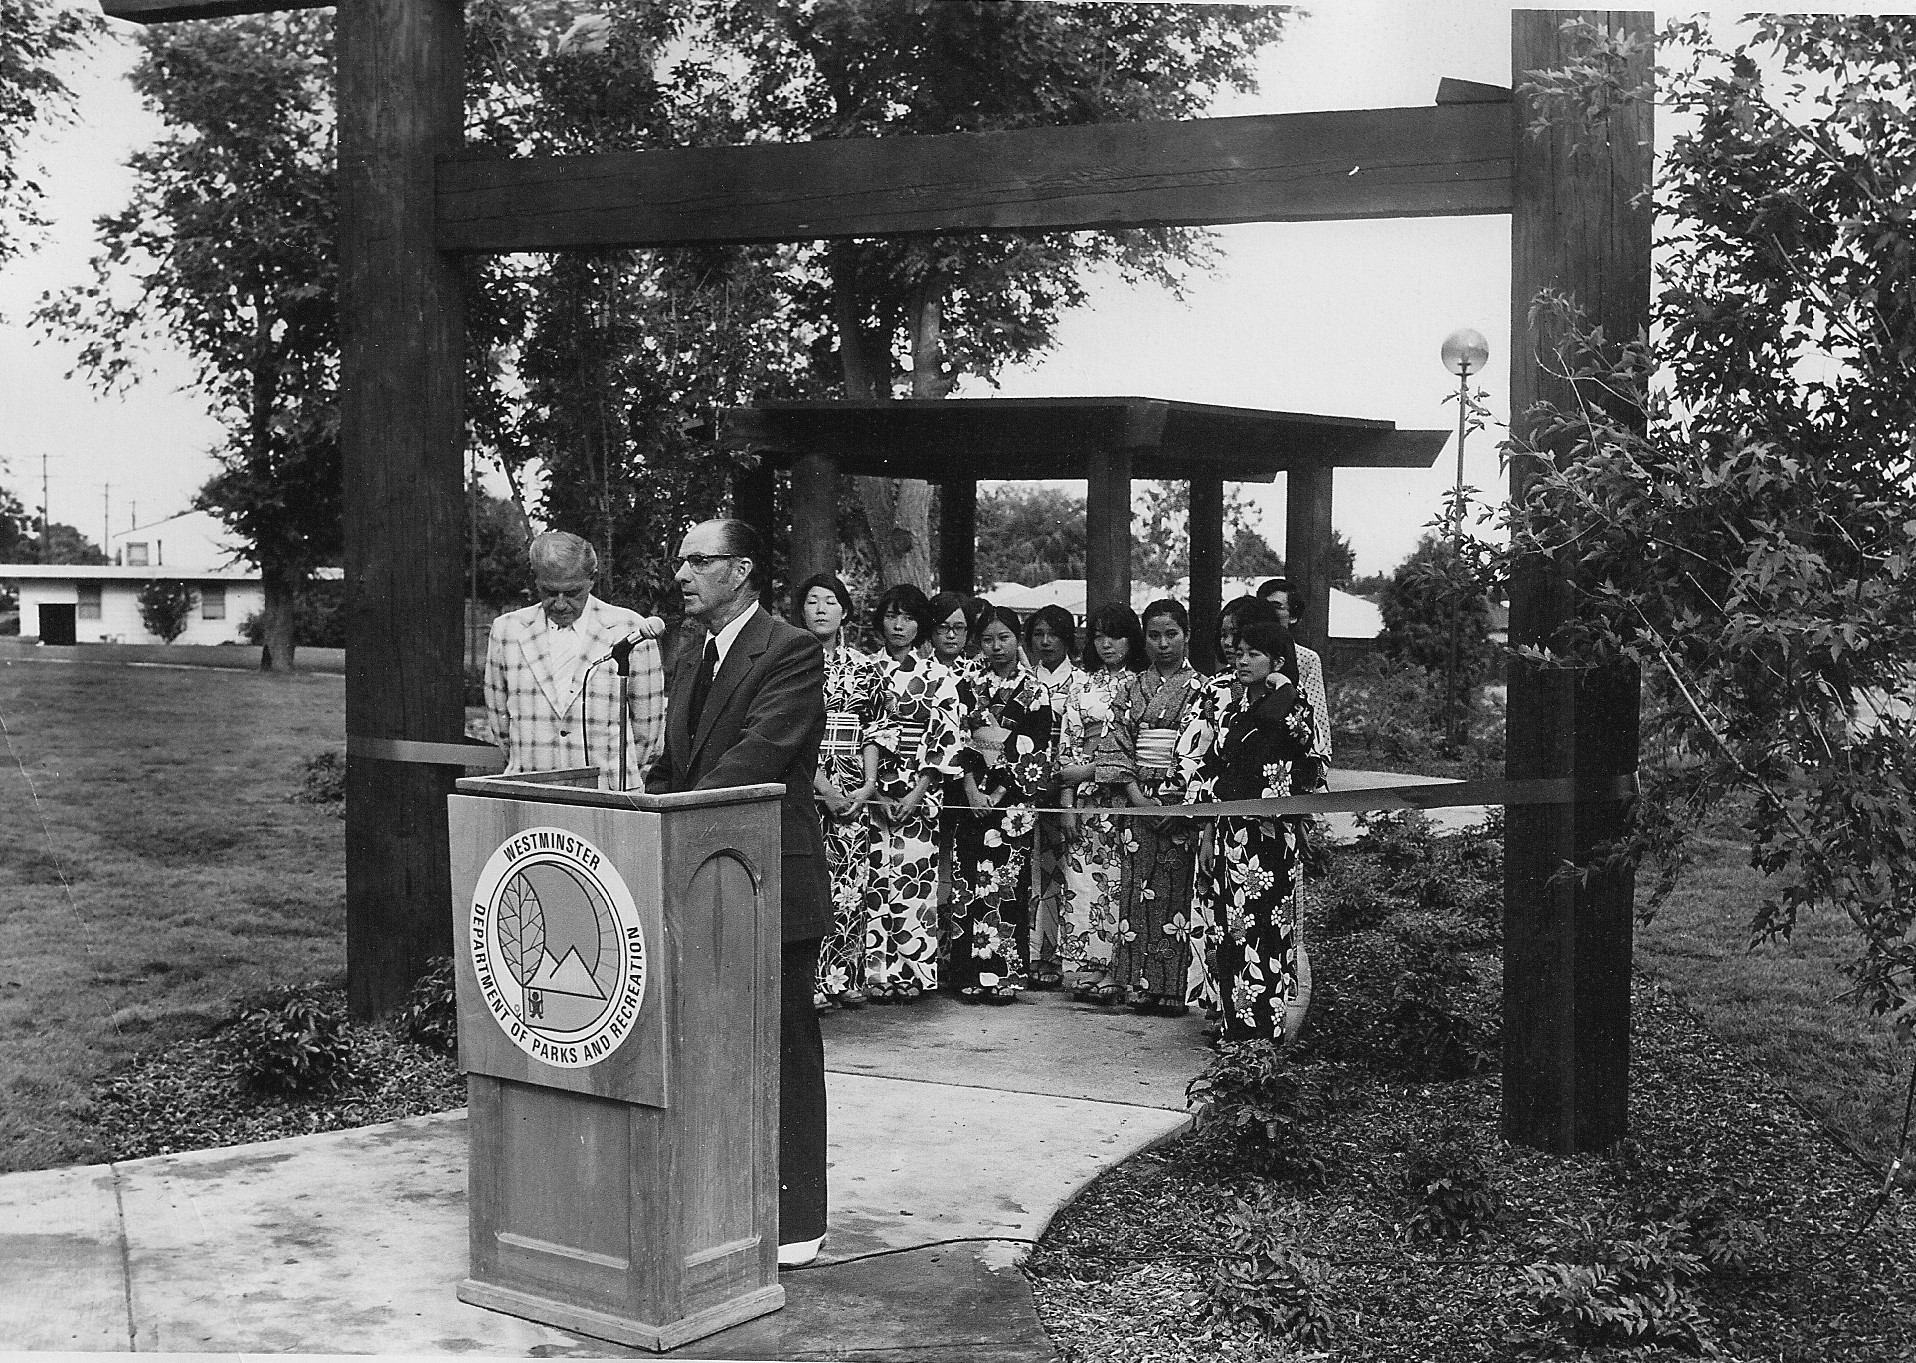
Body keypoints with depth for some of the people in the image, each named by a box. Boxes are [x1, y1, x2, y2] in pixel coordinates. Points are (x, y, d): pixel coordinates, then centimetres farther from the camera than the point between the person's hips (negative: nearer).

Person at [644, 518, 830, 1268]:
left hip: (771, 886, -8)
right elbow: (671, 770, 18)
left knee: (783, 1052, 1)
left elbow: (757, 756, -20)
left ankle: (792, 1224, 10)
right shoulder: (693, 666, 18)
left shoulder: (791, 651, -9)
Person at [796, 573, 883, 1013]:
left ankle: (846, 980, 9)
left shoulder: (865, 667, 12)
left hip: (854, 791, 3)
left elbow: (871, 730, 12)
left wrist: (869, 784, -2)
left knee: (852, 884, 2)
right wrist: (823, 786, -12)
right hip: (806, 784, -3)